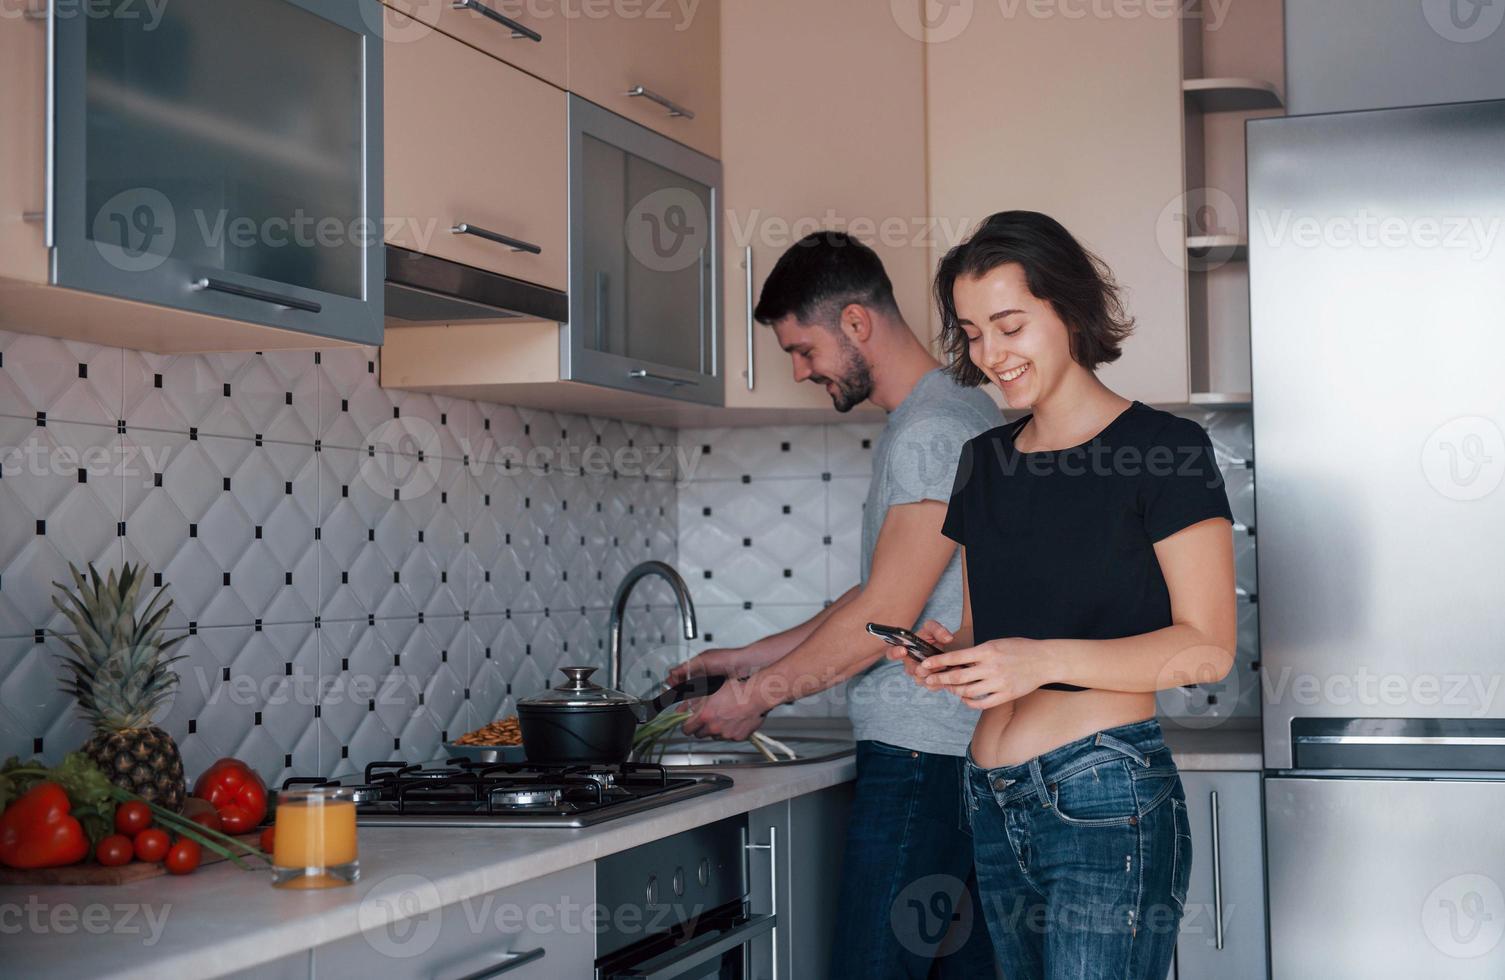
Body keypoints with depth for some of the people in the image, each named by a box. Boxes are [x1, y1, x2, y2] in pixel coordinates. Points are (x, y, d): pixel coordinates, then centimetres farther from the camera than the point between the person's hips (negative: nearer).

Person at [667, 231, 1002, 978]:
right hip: (963, 751, 10)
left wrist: (759, 696, -6)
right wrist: (750, 658, 21)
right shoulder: (962, 414, 18)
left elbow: (885, 619, -17)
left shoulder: (931, 432, -15)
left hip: (920, 756, -10)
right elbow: (883, 595, 22)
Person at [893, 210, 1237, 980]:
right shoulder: (984, 461, 14)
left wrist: (1047, 659, -20)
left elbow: (1207, 647, -10)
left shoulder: (1165, 450, -6)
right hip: (992, 802, 6)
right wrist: (949, 655, -2)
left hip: (1105, 799, -6)